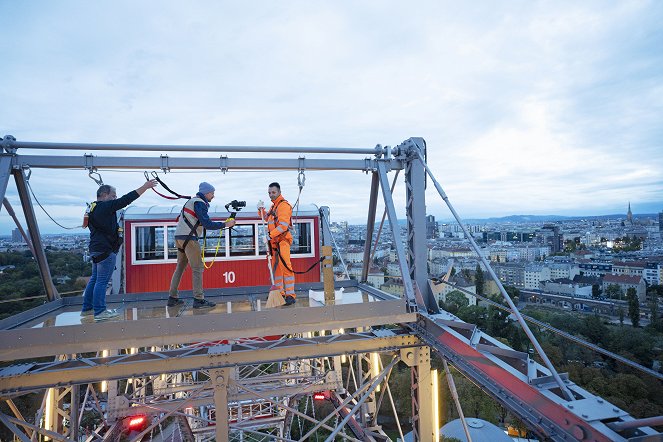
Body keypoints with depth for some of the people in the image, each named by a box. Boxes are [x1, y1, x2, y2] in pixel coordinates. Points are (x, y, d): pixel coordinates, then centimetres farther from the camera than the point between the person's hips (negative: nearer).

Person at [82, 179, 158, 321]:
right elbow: (126, 200, -19)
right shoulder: (104, 207, -15)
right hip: (105, 250, -11)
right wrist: (145, 187, -18)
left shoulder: (93, 208, 17)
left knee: (95, 279, 16)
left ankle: (87, 308, 24)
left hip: (97, 249, 11)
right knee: (102, 281, -7)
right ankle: (99, 312, -3)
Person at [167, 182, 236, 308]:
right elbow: (207, 224, -19)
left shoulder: (192, 201, 21)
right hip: (188, 238, -10)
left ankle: (172, 298, 19)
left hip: (179, 237, 10)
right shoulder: (199, 203, -10)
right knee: (197, 268, -6)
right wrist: (225, 224, -15)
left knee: (180, 266, 15)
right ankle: (198, 300, -6)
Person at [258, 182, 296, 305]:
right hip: (274, 240, 10)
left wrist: (271, 234, -28)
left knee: (285, 266, -16)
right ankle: (280, 292, 21)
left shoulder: (283, 205, -11)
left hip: (282, 239, -10)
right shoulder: (274, 205, 21)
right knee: (276, 267, 12)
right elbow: (267, 218, 33)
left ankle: (290, 295, -16)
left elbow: (283, 225, -22)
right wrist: (261, 210, 15)